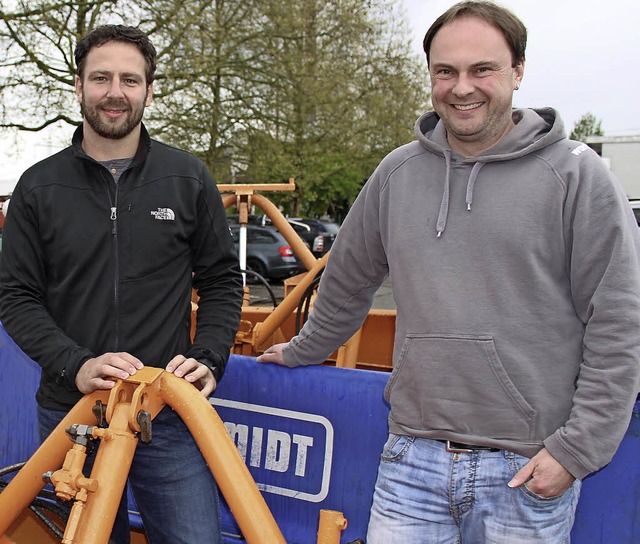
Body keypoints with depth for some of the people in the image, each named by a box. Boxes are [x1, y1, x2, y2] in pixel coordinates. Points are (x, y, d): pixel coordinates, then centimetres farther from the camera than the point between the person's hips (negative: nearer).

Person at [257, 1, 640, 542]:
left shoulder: (575, 174, -4)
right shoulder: (396, 174, 8)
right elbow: (346, 285, 22)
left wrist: (576, 449, -9)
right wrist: (303, 351, 31)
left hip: (528, 473, -2)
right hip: (412, 463, 3)